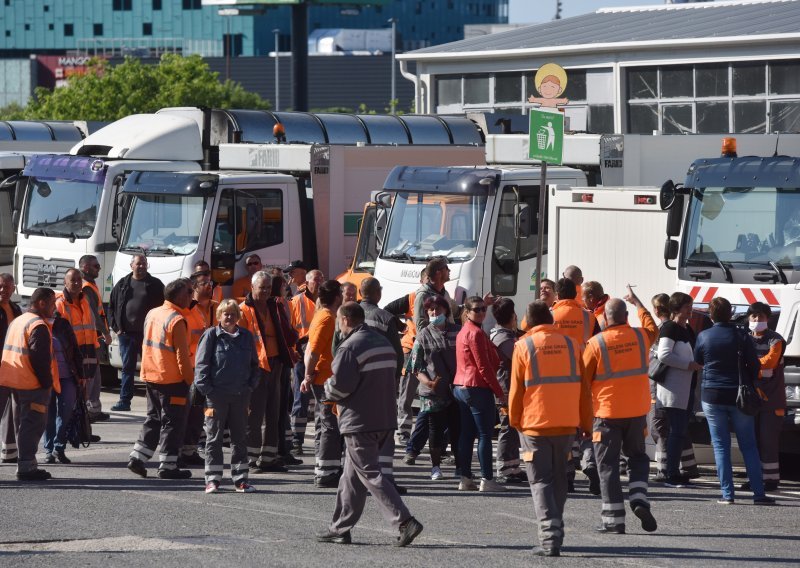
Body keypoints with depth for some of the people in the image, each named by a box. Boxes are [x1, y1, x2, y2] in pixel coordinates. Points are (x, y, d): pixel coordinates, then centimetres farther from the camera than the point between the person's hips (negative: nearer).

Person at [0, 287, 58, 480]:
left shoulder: (17, 321, 16)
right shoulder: (38, 326, -15)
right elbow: (40, 358, -22)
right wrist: (47, 382, -13)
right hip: (33, 385, -10)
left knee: (23, 424, 15)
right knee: (34, 425, -6)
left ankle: (26, 465, 19)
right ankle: (26, 467, -9)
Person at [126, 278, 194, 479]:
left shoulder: (152, 314, 9)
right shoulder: (176, 320, -17)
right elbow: (182, 355, -18)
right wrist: (190, 379, -8)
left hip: (150, 377, 8)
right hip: (172, 380, -8)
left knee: (153, 419, 18)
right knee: (173, 422, 1)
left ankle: (137, 458, 13)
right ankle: (167, 466, 3)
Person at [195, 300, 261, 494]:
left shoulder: (246, 336, 8)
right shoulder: (211, 335, -3)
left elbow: (254, 365, 15)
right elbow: (201, 364, -3)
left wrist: (250, 386, 3)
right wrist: (207, 389, -10)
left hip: (240, 395, 3)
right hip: (216, 395, -3)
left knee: (240, 437, 8)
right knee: (214, 438, 2)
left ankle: (240, 478, 14)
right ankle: (212, 479, 6)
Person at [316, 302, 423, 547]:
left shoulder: (350, 347, -14)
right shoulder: (384, 343, 13)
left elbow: (340, 385, -21)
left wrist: (327, 391, 4)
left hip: (359, 422, -9)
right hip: (384, 419, 9)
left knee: (370, 474, -7)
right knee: (351, 476, 16)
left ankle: (404, 522, -17)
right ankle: (340, 528, 21)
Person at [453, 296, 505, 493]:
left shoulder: (463, 332, 16)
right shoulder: (476, 333, -14)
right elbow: (484, 366, -17)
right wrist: (499, 392, -13)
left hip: (460, 388, 10)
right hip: (478, 388, -10)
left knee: (466, 434, 10)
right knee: (485, 434, -6)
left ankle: (466, 479, 11)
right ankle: (487, 480, -7)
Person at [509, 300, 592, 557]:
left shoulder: (523, 346, -5)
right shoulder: (570, 344, 4)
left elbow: (516, 389, -3)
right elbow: (583, 387, 7)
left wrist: (514, 421, 11)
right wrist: (586, 423, 14)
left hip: (535, 424, -3)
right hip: (566, 423, 3)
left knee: (541, 481, -1)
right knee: (558, 480, 17)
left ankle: (550, 537, -15)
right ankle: (554, 533, 26)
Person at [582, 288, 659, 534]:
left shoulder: (596, 343, -10)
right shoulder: (640, 337, -1)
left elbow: (583, 379, -4)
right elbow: (652, 327, 25)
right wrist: (637, 302, 39)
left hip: (607, 413, -3)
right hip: (637, 411, 3)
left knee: (608, 465, 3)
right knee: (638, 457, 21)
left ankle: (613, 518, 1)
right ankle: (639, 499, -1)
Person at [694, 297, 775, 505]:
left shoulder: (703, 337, -3)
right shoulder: (742, 337, -6)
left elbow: (697, 362, 10)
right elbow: (755, 366, -2)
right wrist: (748, 385, 14)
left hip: (712, 396, 0)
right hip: (739, 396, 0)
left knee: (720, 446, 5)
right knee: (749, 446, 5)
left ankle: (727, 493, -1)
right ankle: (759, 493, 1)